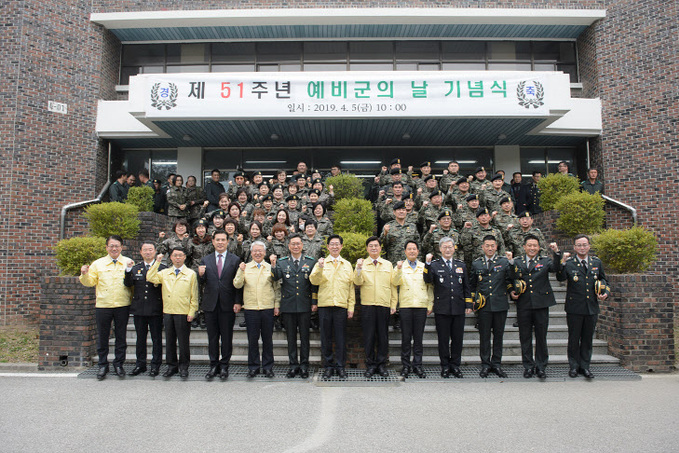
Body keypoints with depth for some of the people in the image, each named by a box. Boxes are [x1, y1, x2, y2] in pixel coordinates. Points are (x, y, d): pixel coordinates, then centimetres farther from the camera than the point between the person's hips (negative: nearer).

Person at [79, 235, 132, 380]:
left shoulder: (128, 263, 4)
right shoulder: (98, 264, 6)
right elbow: (90, 282, 6)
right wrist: (85, 275, -13)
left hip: (123, 306, 0)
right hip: (103, 306, 1)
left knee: (121, 336, 8)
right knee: (102, 336, 7)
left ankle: (119, 364, 21)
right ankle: (103, 365, 21)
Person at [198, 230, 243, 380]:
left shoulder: (235, 260, 2)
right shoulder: (205, 260, 9)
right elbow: (203, 282, 6)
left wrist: (238, 302, -8)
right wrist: (201, 275, -16)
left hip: (228, 305, -2)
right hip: (210, 304, 2)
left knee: (227, 337, 5)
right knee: (212, 337, 9)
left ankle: (224, 366, 16)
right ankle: (214, 366, 20)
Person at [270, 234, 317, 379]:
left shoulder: (310, 262, 5)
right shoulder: (282, 262, 6)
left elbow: (314, 283, 4)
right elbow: (276, 277, -10)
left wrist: (314, 302, 0)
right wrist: (273, 265, -27)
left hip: (305, 306, -1)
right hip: (288, 305, 1)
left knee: (304, 336, 5)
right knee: (291, 337, 8)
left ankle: (304, 365, 16)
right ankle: (293, 365, 19)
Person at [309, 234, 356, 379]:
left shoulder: (347, 265, 13)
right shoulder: (321, 263, 8)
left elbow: (351, 287, 11)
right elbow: (314, 281, -6)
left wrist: (351, 307, 4)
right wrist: (320, 268, -23)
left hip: (341, 306, 1)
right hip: (325, 305, -1)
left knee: (341, 338, 3)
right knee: (326, 337, 5)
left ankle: (340, 366, 15)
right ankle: (328, 366, 16)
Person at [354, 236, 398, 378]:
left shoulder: (388, 264, 12)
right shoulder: (362, 264, 7)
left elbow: (393, 285, 12)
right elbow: (357, 282, -5)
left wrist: (393, 305, 6)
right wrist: (359, 269, -20)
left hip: (384, 305, 1)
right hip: (367, 305, -1)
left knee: (383, 336, 4)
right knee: (368, 336, 2)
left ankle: (381, 364, 16)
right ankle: (370, 365, 13)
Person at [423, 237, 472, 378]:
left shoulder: (461, 265, 13)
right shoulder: (434, 265, 3)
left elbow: (466, 287, 15)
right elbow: (427, 280, -14)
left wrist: (468, 305, 10)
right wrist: (427, 264, -26)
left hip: (458, 308, 3)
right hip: (442, 308, -3)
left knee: (457, 338, 7)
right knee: (443, 339, 4)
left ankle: (455, 365, 20)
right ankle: (445, 366, 16)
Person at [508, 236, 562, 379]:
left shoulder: (545, 261, 6)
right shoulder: (516, 262, 8)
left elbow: (556, 268, -13)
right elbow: (510, 280, 10)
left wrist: (556, 253, -25)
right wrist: (511, 291, -8)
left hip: (541, 304, -1)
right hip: (523, 305, 1)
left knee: (541, 337, 6)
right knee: (525, 338, 7)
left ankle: (541, 366, 19)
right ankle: (528, 366, 19)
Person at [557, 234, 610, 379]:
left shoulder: (597, 262, 9)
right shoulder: (569, 263, -4)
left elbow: (603, 280, 20)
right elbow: (560, 278, -21)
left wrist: (605, 293, 2)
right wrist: (563, 263, -34)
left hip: (592, 308, 3)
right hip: (574, 308, -3)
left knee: (587, 339, 11)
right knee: (574, 338, 6)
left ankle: (585, 366, 23)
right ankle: (573, 366, 19)